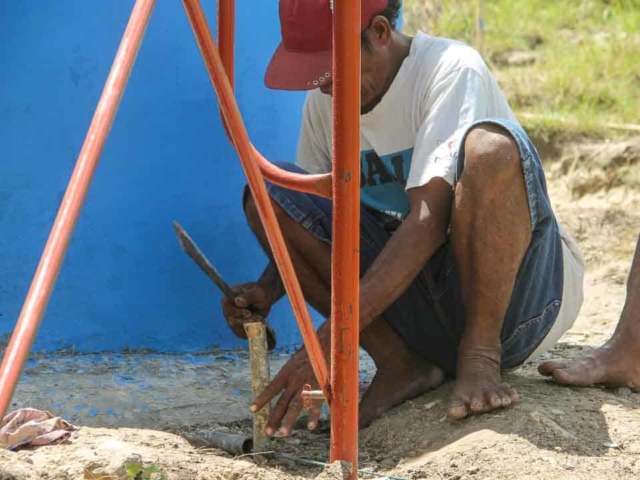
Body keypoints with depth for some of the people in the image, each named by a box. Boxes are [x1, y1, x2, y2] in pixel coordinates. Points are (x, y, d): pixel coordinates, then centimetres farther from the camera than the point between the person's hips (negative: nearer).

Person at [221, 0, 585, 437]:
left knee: (490, 146, -35)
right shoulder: (324, 102, 1)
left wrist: (334, 338, -37)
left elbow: (429, 222, -30)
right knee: (268, 194, -11)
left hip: (521, 293, -6)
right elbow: (306, 221, 12)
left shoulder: (450, 68, -19)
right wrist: (269, 289, -12)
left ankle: (480, 354, -20)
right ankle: (399, 363, -14)